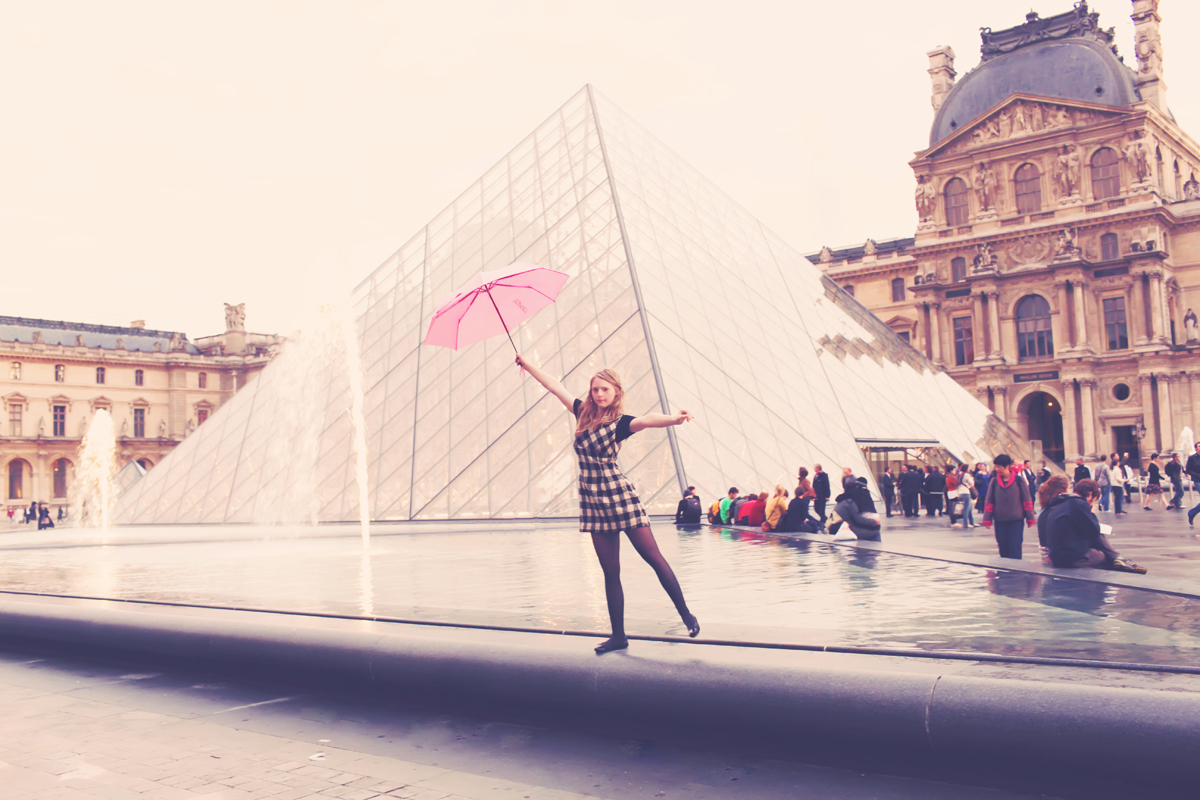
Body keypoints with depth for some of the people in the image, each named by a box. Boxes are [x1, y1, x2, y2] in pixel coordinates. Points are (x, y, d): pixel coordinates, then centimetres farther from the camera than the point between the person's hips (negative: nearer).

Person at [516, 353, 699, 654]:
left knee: (654, 558, -2)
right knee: (610, 572, 8)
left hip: (620, 494, -5)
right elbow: (555, 386, 18)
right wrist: (527, 364, 26)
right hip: (593, 500, 5)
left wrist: (674, 419, -47)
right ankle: (618, 636, 14)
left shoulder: (620, 422, -7)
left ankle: (686, 615, 10)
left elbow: (646, 420, -28)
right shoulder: (584, 413, 9)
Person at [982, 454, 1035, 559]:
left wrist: (1029, 518, 1)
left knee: (1015, 547, -5)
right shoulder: (994, 481, 3)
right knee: (1003, 547, 7)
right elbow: (989, 502, 6)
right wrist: (987, 519, 3)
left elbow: (1027, 500, 1)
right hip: (999, 521, 2)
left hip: (1016, 520, -2)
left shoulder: (1019, 480, -3)